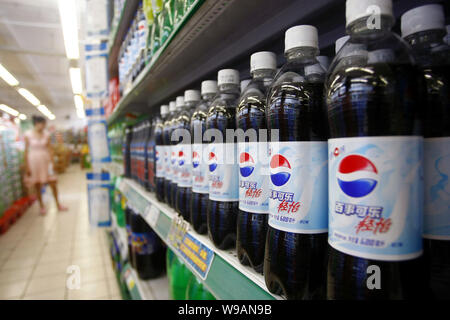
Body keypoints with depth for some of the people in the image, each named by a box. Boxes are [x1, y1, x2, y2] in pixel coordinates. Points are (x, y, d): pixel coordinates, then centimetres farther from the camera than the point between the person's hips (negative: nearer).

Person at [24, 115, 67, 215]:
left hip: (46, 160, 2)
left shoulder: (46, 134, 1)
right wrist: (27, 166, -4)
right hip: (34, 161, -2)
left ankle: (58, 204, 15)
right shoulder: (28, 135, -6)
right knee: (37, 185, 7)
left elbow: (49, 149, 3)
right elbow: (26, 151, -3)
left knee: (53, 183, 3)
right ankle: (42, 206, 21)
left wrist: (52, 161, -4)